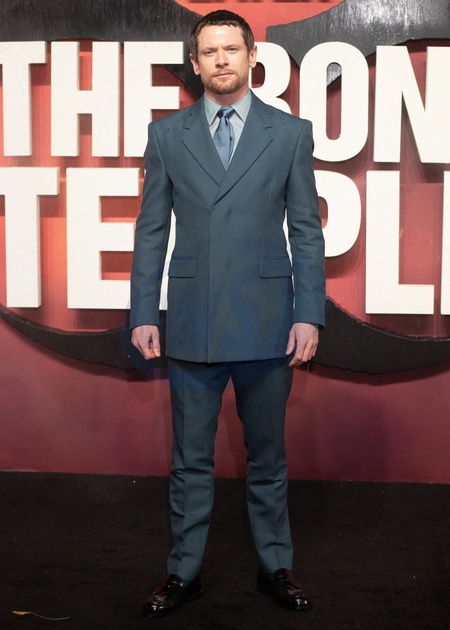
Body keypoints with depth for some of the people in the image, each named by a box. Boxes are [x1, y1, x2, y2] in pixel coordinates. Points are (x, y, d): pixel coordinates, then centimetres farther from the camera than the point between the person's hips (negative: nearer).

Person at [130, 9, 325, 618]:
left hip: (266, 324, -1)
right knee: (190, 458, 10)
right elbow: (151, 230, 6)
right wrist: (143, 315, 0)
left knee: (267, 454, 12)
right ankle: (184, 571, 26)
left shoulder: (291, 132, 3)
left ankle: (276, 566, 29)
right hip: (191, 324, 1)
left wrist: (309, 315, -5)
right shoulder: (167, 134, 6)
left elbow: (306, 230, 2)